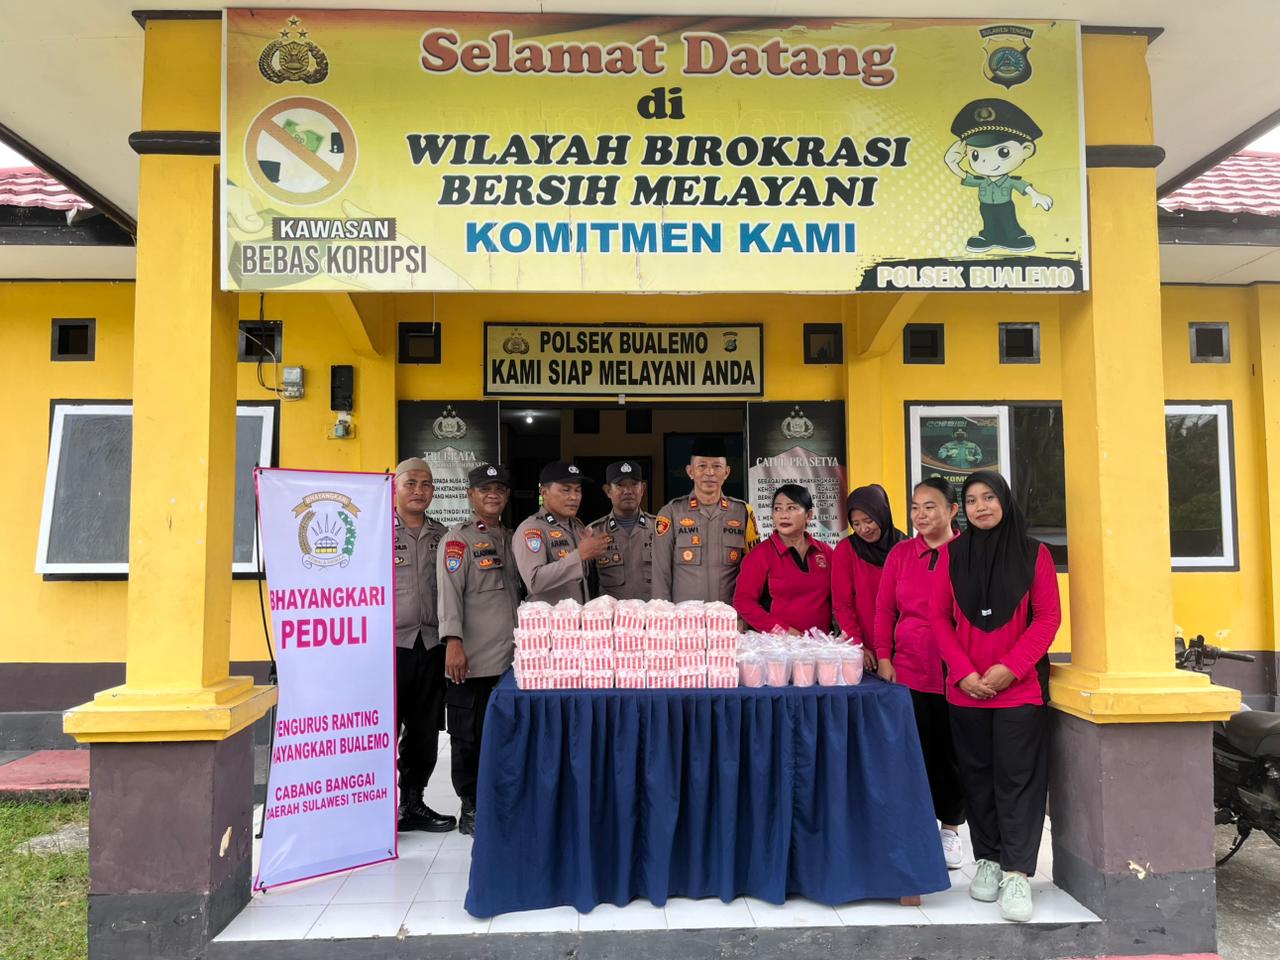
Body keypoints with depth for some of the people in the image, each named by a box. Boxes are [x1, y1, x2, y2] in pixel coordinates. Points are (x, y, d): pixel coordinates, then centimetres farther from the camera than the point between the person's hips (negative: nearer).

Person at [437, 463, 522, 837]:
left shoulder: (511, 539, 17)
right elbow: (450, 592, -12)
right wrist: (454, 642, -21)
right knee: (469, 737, 4)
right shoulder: (457, 539, -3)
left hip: (509, 658, 6)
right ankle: (471, 810, 17)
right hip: (473, 660, -6)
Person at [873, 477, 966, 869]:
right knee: (916, 752, 7)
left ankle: (950, 829, 28)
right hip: (908, 670, 2)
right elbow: (884, 609, 8)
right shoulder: (901, 553, 6)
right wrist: (883, 658, 3)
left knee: (951, 752, 10)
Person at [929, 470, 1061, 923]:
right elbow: (939, 617, 4)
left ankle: (1016, 874, 3)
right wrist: (964, 671, -7)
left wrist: (1010, 668, -12)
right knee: (977, 775, 8)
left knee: (1017, 777, -3)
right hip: (965, 689, 2)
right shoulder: (951, 554, 5)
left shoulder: (1034, 553, 1)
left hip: (1020, 687, -2)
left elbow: (1048, 617, -2)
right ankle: (988, 860, 20)